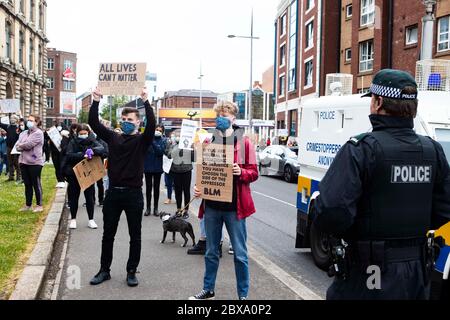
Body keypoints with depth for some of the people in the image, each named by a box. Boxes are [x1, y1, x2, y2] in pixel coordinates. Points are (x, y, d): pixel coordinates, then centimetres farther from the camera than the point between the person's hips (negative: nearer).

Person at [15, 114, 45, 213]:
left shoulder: (38, 133, -8)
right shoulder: (23, 133, 13)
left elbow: (28, 144, -18)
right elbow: (17, 146, 5)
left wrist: (21, 145, 1)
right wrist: (25, 146, -14)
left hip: (35, 162, -6)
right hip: (24, 161, 7)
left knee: (36, 184, 0)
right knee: (27, 184, 12)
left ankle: (39, 205, 9)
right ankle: (28, 205, 20)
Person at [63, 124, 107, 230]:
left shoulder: (92, 141, 0)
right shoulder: (73, 142, -3)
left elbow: (102, 149, -17)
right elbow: (69, 155, -18)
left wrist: (93, 151, -38)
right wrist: (82, 155, -33)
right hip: (74, 174, -1)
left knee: (90, 196, 5)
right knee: (74, 196, 8)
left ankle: (91, 220, 16)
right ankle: (73, 219, 21)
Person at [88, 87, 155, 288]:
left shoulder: (142, 141, -1)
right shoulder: (113, 138, 7)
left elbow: (152, 124, -19)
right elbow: (94, 123, -1)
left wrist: (146, 102, -27)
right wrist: (96, 101, -12)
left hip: (134, 193, -3)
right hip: (113, 192, 3)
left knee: (135, 236, 6)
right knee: (108, 235, 12)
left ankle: (131, 272, 20)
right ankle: (104, 270, 25)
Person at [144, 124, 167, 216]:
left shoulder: (163, 140, -1)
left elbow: (160, 152, -16)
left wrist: (153, 141, -25)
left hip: (157, 167, 0)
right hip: (148, 166, 0)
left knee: (156, 188, 8)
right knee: (148, 188, 6)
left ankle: (155, 208, 16)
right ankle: (148, 208, 15)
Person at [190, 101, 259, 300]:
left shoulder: (244, 143, -3)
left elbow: (254, 173, -3)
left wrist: (241, 172, -24)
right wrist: (198, 187, -4)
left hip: (234, 206, -4)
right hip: (212, 205, 4)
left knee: (240, 253, 4)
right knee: (211, 252, 15)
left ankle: (243, 295, 16)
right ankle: (208, 290, 29)